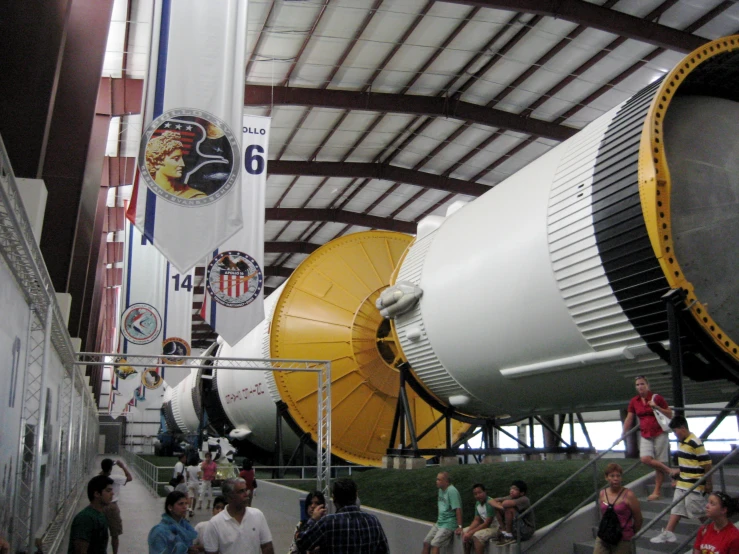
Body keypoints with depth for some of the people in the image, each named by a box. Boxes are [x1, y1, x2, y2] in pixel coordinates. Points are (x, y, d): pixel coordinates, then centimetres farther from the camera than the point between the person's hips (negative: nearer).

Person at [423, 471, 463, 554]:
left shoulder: (452, 491, -20)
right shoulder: (441, 489, 9)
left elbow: (458, 509, -22)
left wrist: (459, 526, -23)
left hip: (448, 524, -9)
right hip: (439, 523, 9)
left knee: (435, 544, -19)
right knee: (426, 542, 7)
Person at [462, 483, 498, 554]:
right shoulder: (477, 503, 4)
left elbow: (487, 523, -24)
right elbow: (476, 520, 7)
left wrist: (471, 532, -22)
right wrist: (468, 532, -10)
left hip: (496, 527, -9)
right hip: (486, 526, 9)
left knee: (477, 535, -31)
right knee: (464, 532, 8)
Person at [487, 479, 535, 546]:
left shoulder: (524, 500, -22)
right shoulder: (510, 498, -1)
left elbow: (506, 504, -40)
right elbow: (491, 501, -4)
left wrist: (503, 505, -15)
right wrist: (501, 507, -23)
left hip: (526, 532, -7)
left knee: (509, 508, -28)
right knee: (498, 504, -3)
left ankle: (509, 536, -14)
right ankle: (504, 532, -2)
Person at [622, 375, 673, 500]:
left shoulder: (656, 398, -5)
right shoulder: (634, 401, 5)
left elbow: (670, 414, 0)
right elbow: (629, 420, 9)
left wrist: (656, 407, -15)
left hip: (659, 434, -3)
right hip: (645, 435, 3)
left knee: (659, 463, -2)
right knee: (645, 459, -18)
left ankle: (657, 491, 7)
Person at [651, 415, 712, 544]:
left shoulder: (695, 443, -20)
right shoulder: (681, 442, 8)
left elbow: (707, 463, -17)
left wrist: (709, 483, -12)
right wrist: (678, 471, 19)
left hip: (694, 485, -9)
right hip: (682, 484, 9)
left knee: (697, 511, 2)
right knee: (676, 508, 8)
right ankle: (668, 533, 10)